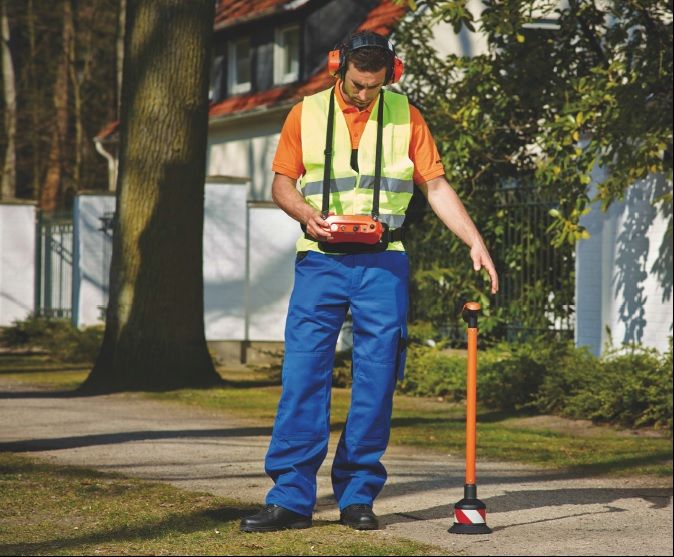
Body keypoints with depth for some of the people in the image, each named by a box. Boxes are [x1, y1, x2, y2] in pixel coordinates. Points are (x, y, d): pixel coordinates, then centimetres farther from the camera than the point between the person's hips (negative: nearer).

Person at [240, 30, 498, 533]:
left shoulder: (405, 117, 6)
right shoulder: (306, 115, 7)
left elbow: (437, 187, 5)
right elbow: (282, 182, 9)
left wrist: (476, 243, -5)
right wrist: (307, 214, -12)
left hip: (382, 264, 0)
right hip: (320, 261, 0)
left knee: (376, 381, -1)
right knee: (303, 374, -6)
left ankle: (358, 496, 7)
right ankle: (291, 498, -4)